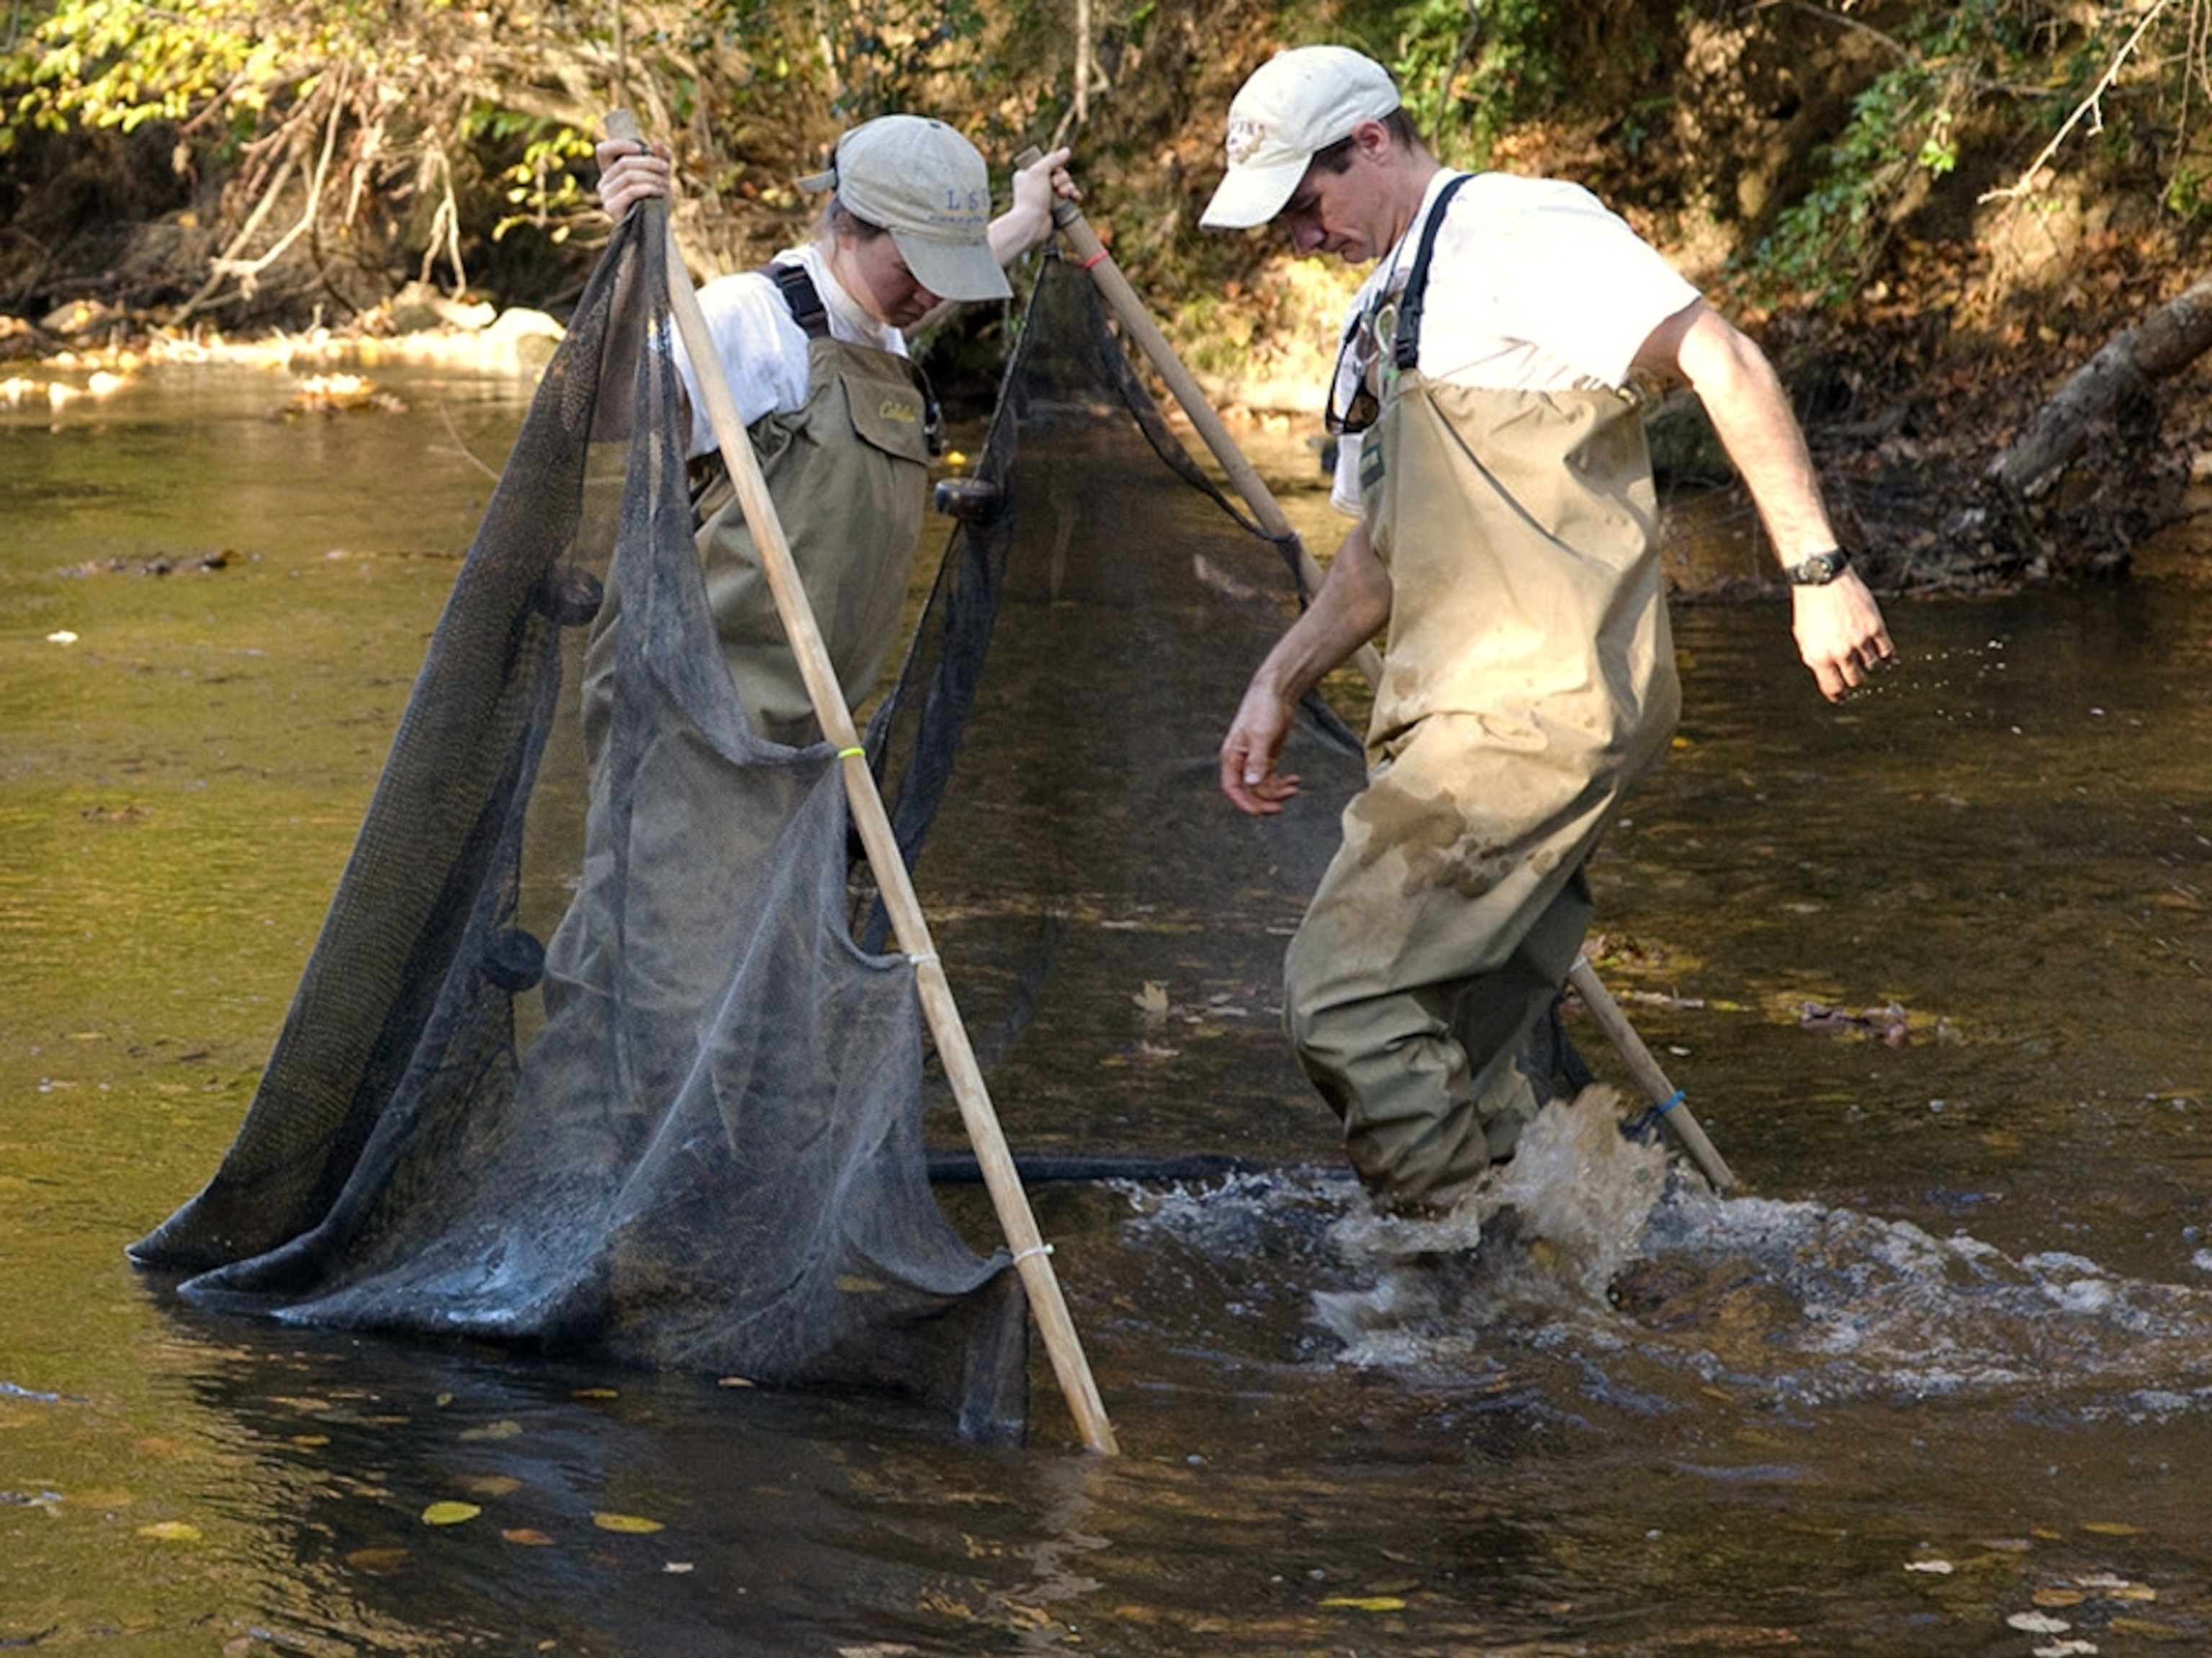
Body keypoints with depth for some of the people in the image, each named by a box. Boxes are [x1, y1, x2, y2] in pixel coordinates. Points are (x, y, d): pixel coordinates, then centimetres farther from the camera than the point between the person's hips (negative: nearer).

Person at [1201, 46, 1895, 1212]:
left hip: (1537, 709, -9)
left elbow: (1723, 365, -15)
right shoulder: (1380, 319, 24)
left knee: (1344, 992, -15)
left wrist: (1815, 570, -20)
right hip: (1458, 721, 9)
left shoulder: (1519, 231, -6)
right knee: (1471, 1059, 7)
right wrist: (1277, 688, 19)